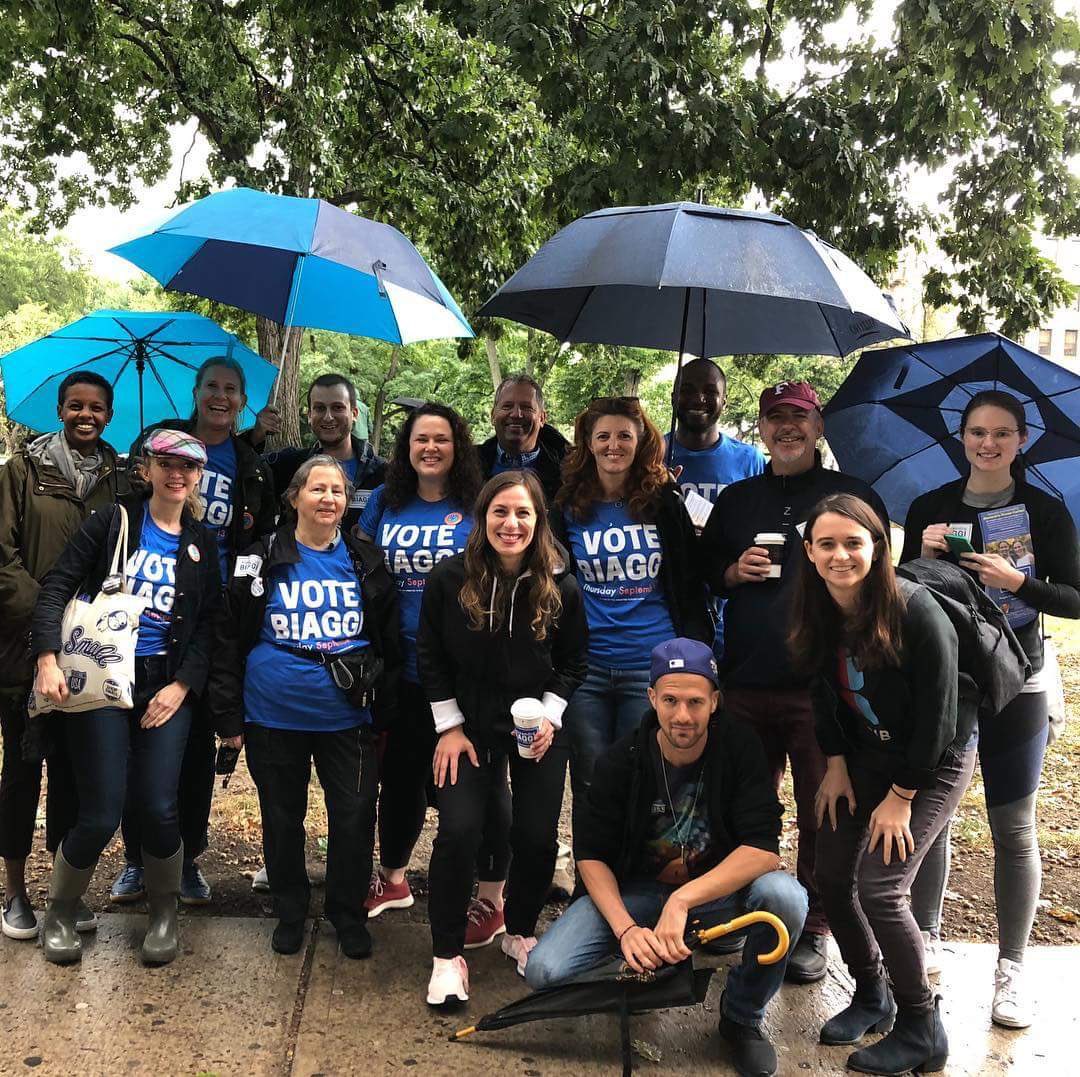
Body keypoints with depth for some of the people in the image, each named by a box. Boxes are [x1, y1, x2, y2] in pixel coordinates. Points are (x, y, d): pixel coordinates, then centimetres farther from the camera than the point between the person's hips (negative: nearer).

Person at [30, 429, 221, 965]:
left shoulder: (203, 544, 10)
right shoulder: (114, 520, 1)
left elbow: (207, 625, 7)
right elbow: (57, 586, -4)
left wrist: (182, 685, -5)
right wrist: (48, 660, -15)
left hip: (168, 687, 2)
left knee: (158, 807, -7)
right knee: (101, 814, -5)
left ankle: (163, 912, 20)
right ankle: (60, 910, 23)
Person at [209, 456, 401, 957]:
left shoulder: (366, 563, 4)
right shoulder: (263, 560, -1)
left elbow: (388, 642, 9)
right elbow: (229, 639, 0)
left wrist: (385, 710, 7)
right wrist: (228, 717, -2)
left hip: (346, 719, 1)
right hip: (274, 717, 0)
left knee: (355, 818, 3)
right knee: (282, 819, 13)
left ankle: (349, 915, 25)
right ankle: (289, 912, 33)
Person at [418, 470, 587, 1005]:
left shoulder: (561, 588, -9)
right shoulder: (449, 579, -12)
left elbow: (572, 663, 4)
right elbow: (431, 658, -3)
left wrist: (550, 716, -10)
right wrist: (449, 727, -6)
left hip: (538, 727, 1)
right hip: (468, 725, -1)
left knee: (537, 837, 0)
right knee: (458, 831, -12)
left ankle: (520, 932, 28)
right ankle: (447, 956, 6)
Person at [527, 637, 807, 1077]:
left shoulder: (739, 748, -16)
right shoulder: (620, 761, -13)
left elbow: (763, 849, -23)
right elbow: (591, 855, -8)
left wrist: (683, 900, -33)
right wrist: (626, 929, -24)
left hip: (720, 889, 0)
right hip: (634, 891, 1)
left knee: (785, 896, -33)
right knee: (543, 972, -20)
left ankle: (742, 1016, -4)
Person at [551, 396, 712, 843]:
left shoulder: (664, 504, 4)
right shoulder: (568, 508, 5)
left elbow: (689, 585, 7)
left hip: (652, 668, -1)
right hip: (586, 669, 1)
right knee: (590, 788, 8)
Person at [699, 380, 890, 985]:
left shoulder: (854, 496, 4)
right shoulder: (737, 499, 14)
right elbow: (702, 572, 20)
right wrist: (734, 572, -3)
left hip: (822, 686, -3)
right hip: (747, 684, 3)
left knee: (823, 815, 5)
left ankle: (814, 930, 20)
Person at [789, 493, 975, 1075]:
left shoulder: (915, 610, -26)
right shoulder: (819, 611, -8)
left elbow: (937, 715, -21)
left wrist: (901, 796, -16)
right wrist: (836, 764, 1)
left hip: (934, 764, -6)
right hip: (866, 757, 6)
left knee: (878, 887, -14)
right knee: (832, 876, 2)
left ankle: (922, 1030, 8)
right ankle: (871, 995, 27)